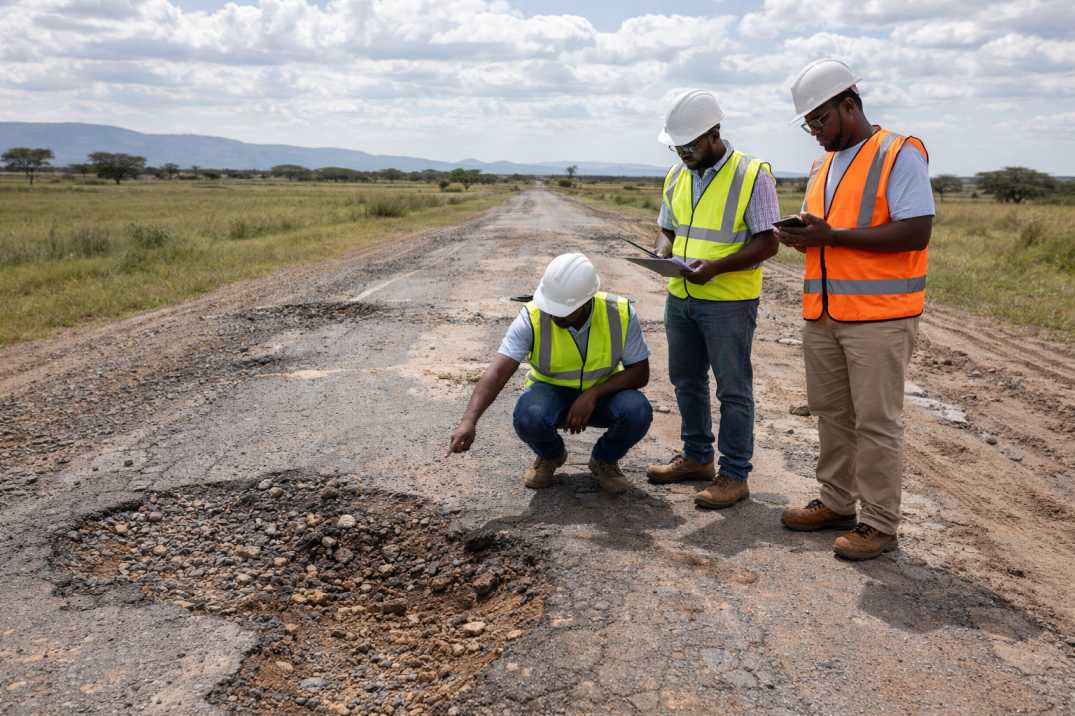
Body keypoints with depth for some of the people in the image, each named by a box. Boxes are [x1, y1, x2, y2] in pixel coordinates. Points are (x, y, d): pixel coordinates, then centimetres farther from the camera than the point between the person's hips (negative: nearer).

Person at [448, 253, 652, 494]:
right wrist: (468, 421, -45)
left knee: (637, 412, -31)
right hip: (553, 392, -1)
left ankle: (605, 460, 4)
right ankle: (551, 456, 4)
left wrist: (592, 394, -28)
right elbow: (498, 372, -31)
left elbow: (639, 372, -13)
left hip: (604, 393, 1)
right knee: (528, 416, -34)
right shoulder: (532, 318, -24)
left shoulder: (621, 314, -21)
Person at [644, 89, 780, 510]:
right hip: (680, 298, 7)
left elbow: (767, 242, -13)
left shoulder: (752, 175, -10)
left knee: (733, 389, 1)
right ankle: (696, 457, 32)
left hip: (728, 302, -7)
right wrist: (663, 252, -5)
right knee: (686, 380, 16)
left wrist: (715, 266, -25)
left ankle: (734, 475, 11)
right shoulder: (677, 176, 9)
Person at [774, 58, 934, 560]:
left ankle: (879, 525, 10)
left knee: (876, 422, -2)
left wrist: (831, 236, -20)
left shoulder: (899, 154, -7)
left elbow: (916, 233, -17)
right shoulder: (822, 166, 16)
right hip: (823, 313, 7)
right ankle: (836, 503, 26)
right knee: (831, 413, 13)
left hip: (879, 315, -7)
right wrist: (802, 235, 0)